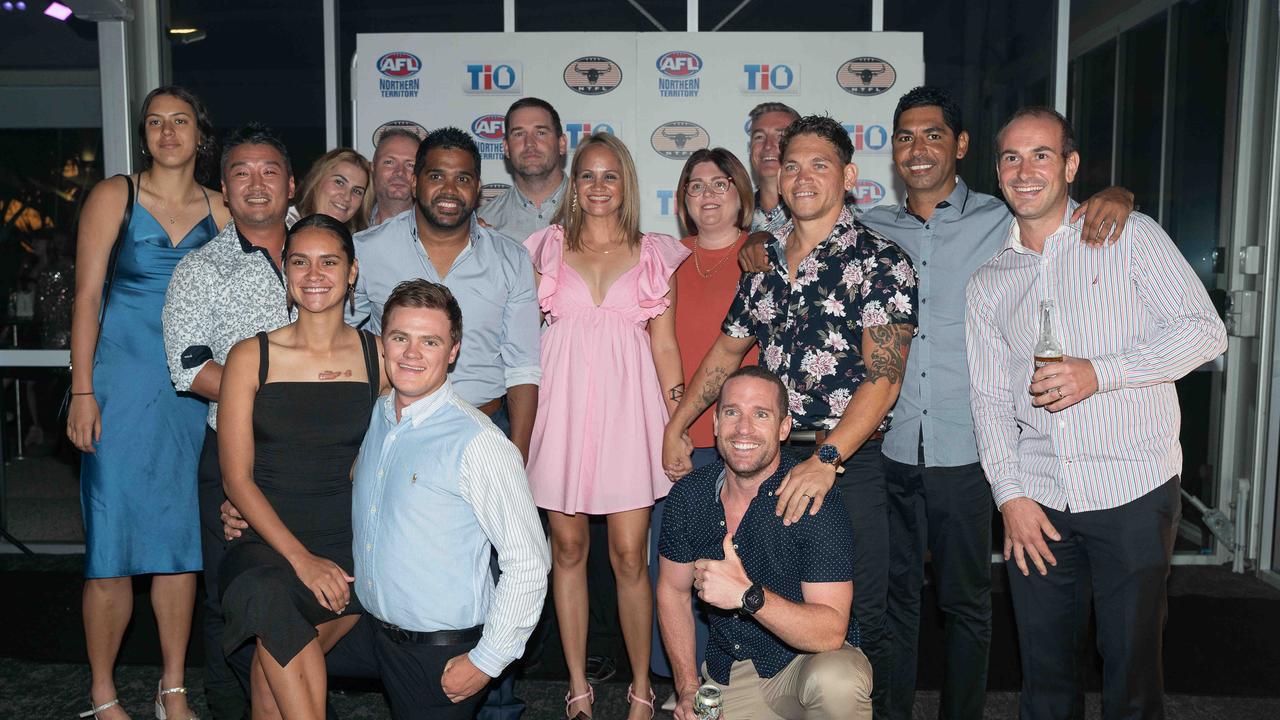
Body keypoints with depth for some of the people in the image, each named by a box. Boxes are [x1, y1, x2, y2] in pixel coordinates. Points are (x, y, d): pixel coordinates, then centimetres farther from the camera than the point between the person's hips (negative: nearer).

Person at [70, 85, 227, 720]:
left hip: (193, 393, 3)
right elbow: (87, 296, -3)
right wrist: (82, 393, -8)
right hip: (122, 388, -3)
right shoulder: (115, 196, 0)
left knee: (181, 538, 8)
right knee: (112, 543, -1)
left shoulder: (219, 210, 8)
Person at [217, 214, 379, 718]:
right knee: (267, 597, -31)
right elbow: (237, 478, -2)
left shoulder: (379, 356, 4)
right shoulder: (251, 357, 1)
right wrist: (301, 557, -13)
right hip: (265, 540, 0)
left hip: (350, 543, 0)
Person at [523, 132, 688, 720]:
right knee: (567, 548, 7)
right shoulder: (548, 247, 10)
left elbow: (664, 344, 9)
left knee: (629, 555, -2)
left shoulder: (654, 254, 10)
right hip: (562, 405, 1)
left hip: (628, 407, -1)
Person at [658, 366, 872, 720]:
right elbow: (673, 591, 8)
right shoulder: (688, 495, -5)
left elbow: (831, 632, -24)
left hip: (806, 661, -4)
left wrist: (749, 595, -37)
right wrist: (688, 688, 1)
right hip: (727, 673, 4)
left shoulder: (815, 502, -19)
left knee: (834, 683, -34)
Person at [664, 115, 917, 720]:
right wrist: (676, 425, 19)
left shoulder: (879, 261, -7)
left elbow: (884, 377, -16)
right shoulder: (764, 260, 11)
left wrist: (827, 460, -27)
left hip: (849, 460, -5)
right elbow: (728, 348, 21)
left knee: (856, 618, 2)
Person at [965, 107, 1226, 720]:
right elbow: (990, 400, 8)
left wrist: (1099, 372, -17)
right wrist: (1010, 496, -2)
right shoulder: (987, 285, 11)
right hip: (1036, 503, 3)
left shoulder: (1130, 236, 1)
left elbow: (1205, 330, -6)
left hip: (1133, 491, -3)